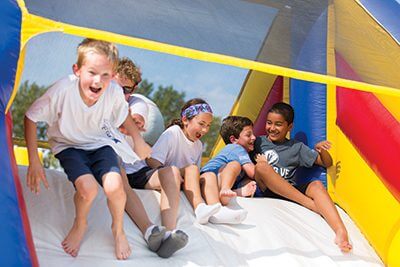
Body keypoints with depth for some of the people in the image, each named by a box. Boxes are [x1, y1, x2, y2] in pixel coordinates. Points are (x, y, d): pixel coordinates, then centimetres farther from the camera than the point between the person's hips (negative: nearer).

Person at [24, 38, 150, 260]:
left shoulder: (114, 92, -23)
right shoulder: (64, 89, -32)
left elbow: (123, 116, 3)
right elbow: (31, 117, -18)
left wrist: (138, 140, -1)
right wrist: (34, 161, -18)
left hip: (100, 143, 2)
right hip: (69, 145, -1)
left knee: (114, 186, -25)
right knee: (88, 188, -29)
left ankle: (118, 229, 8)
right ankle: (80, 225, 7)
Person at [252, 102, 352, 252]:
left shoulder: (297, 147, 18)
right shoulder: (258, 142, 15)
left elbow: (327, 164, 18)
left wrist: (321, 150, -3)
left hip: (290, 193, 1)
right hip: (265, 191, -1)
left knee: (316, 185, -27)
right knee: (261, 166, -31)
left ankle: (341, 232, -49)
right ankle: (313, 205, -30)